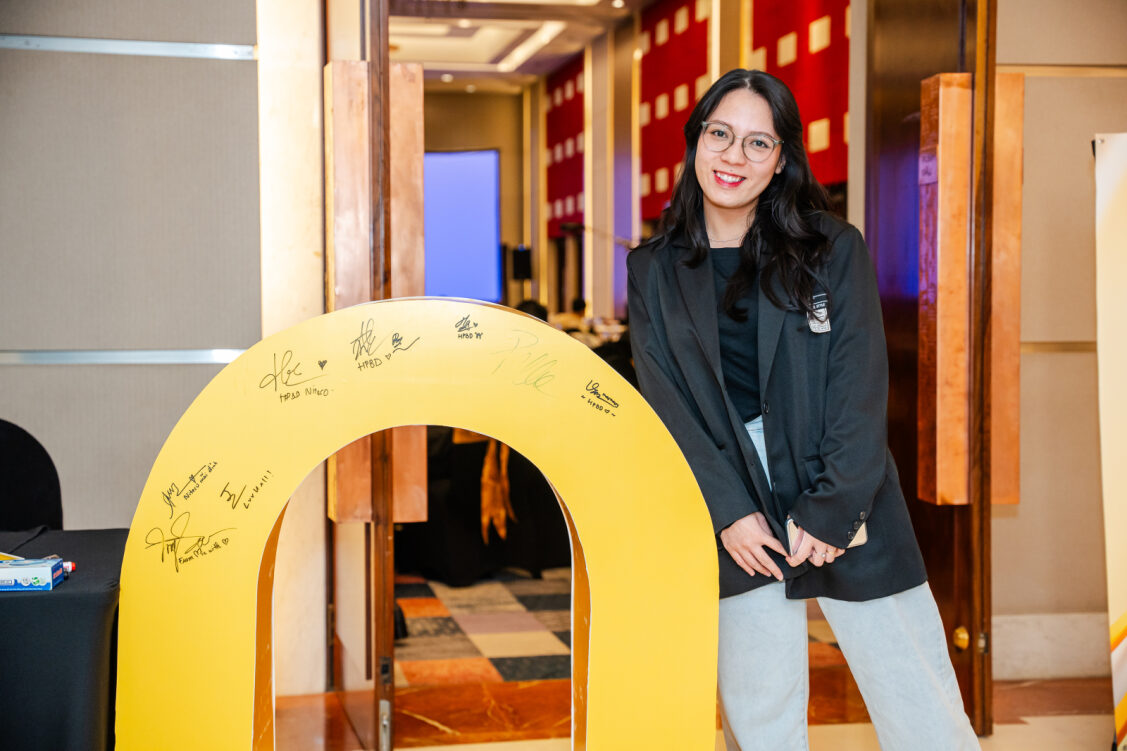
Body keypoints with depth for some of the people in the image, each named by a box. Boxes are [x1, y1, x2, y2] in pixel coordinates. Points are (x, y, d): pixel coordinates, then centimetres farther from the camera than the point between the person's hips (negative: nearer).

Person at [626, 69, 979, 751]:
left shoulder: (835, 250, 2)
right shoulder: (654, 272, 6)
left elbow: (862, 389, -3)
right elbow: (666, 404, 1)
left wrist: (830, 511, -11)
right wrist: (728, 513, -9)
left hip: (849, 508, -1)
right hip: (737, 514, 1)